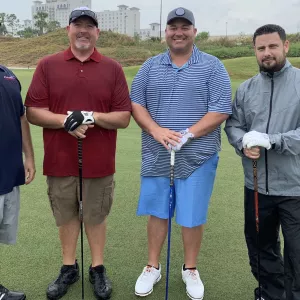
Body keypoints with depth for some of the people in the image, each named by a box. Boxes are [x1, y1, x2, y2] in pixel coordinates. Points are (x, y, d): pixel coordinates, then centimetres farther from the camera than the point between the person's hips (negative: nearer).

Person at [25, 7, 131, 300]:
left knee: (96, 217, 12)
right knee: (65, 216, 15)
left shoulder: (113, 69, 1)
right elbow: (33, 112, -3)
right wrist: (65, 120, -19)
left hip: (99, 161, 0)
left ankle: (98, 269, 31)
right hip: (60, 159, 1)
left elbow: (124, 117, -2)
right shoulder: (47, 65, 1)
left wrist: (95, 117, -19)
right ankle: (68, 268, 34)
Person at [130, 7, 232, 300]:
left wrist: (187, 135, -18)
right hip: (156, 156, 2)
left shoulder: (212, 67, -2)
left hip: (197, 157, -2)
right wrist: (156, 130, -13)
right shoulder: (150, 67, 7)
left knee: (192, 216, 8)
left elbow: (221, 110, -8)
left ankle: (190, 270, 29)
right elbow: (135, 103, 4)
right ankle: (152, 267, 30)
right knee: (156, 212, 12)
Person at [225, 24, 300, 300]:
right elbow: (233, 125, 6)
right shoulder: (246, 89, 9)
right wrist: (243, 144, -14)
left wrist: (270, 141, -24)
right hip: (256, 185, 5)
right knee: (260, 249, 20)